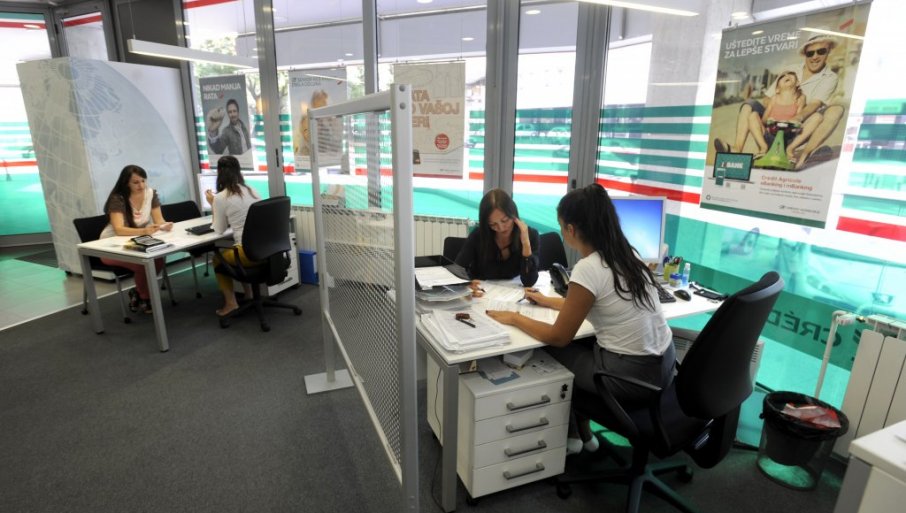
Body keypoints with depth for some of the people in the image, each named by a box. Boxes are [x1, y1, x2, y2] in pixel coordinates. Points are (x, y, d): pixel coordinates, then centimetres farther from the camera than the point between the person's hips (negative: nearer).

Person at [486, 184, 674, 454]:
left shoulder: (588, 269, -22)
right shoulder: (625, 253, 4)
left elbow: (558, 337, -12)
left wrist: (515, 318, 1)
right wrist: (548, 301, 28)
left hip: (631, 375, -8)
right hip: (662, 364, 8)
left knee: (551, 351, 13)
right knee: (579, 344, 23)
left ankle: (570, 436, 32)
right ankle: (583, 433, 34)